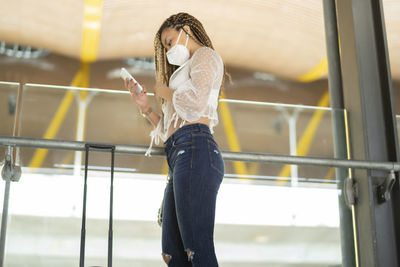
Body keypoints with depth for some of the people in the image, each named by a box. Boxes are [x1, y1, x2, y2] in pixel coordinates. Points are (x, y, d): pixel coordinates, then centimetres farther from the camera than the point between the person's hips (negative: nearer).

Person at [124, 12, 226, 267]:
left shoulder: (205, 55, 10)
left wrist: (165, 92, 6)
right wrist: (145, 106, 21)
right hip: (179, 158, 9)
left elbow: (196, 102, -11)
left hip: (195, 150, -9)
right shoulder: (186, 71, 36)